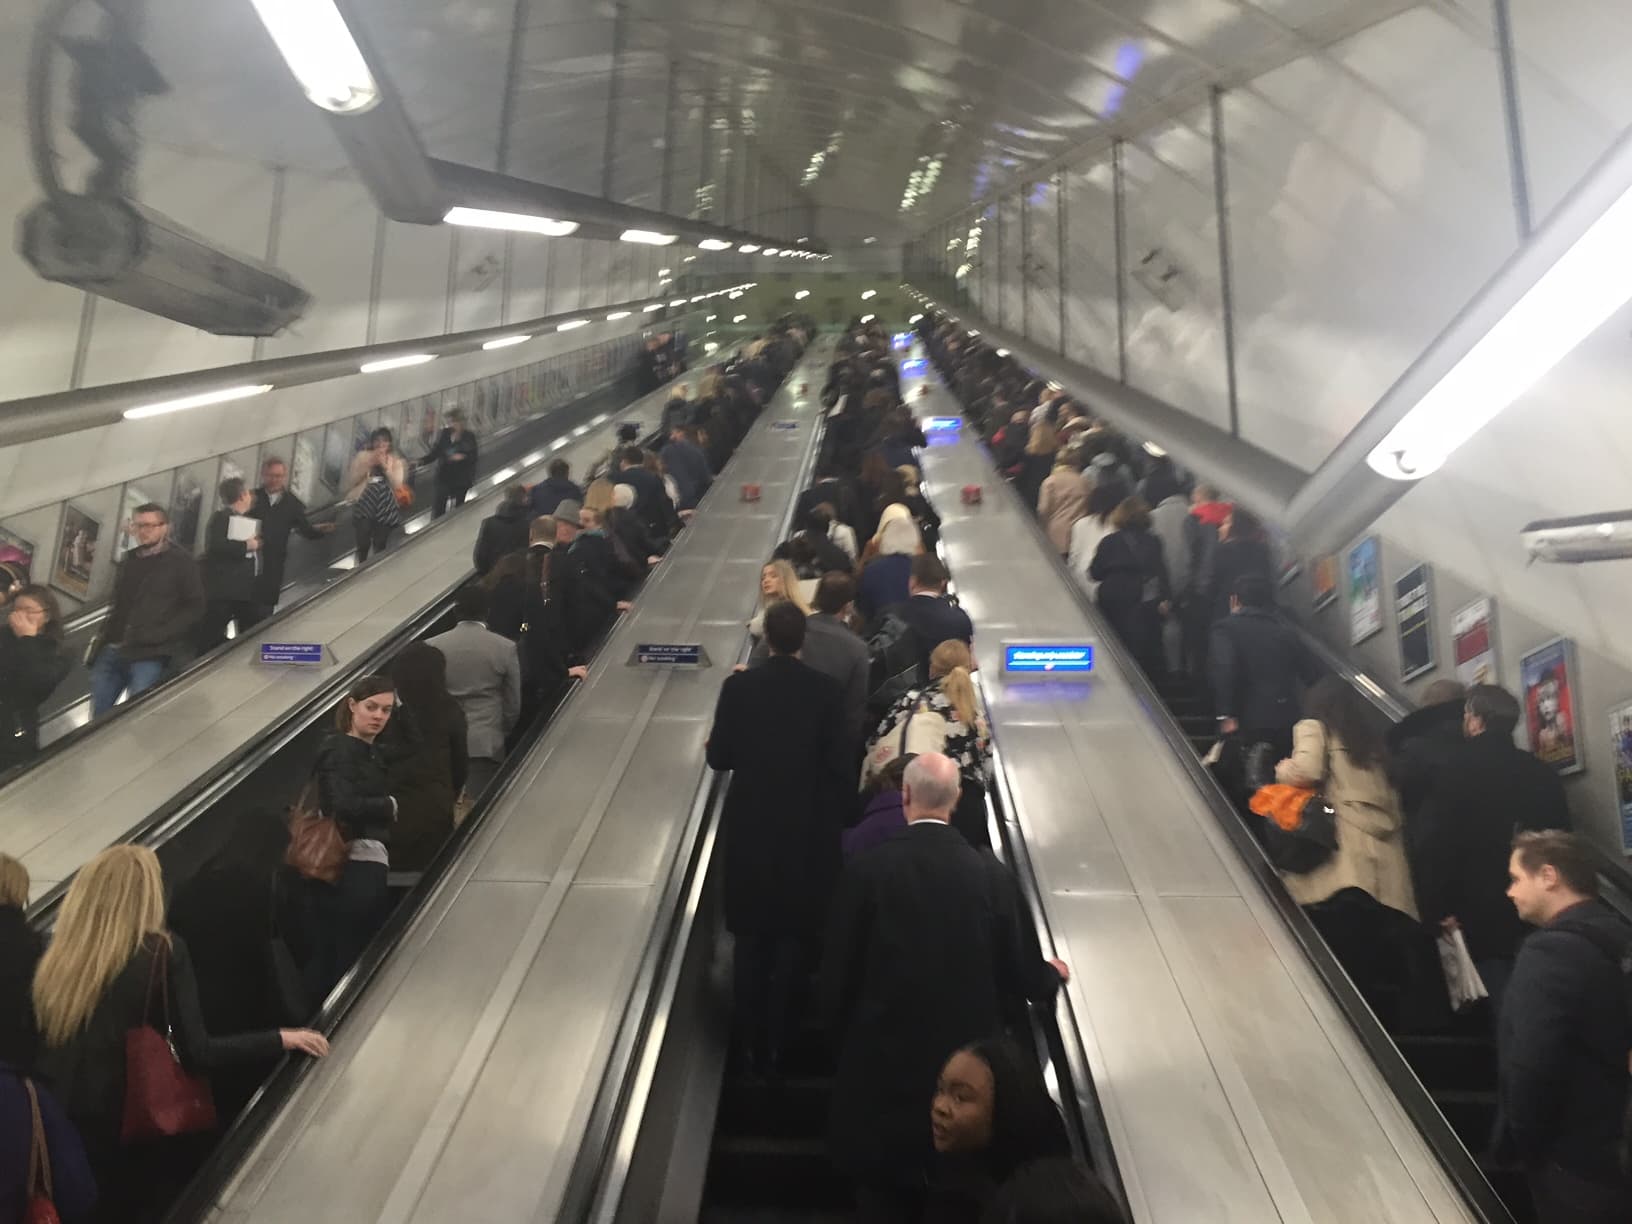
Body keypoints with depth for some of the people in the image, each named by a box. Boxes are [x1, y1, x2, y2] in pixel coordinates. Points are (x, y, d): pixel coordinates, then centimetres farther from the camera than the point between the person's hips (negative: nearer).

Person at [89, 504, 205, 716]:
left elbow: (195, 608, -7)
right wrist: (107, 634, 11)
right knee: (98, 713, 6)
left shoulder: (181, 561, -1)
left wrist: (156, 635, -14)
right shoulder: (129, 560, 18)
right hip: (113, 650, 6)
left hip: (150, 654, -6)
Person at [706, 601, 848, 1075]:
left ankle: (752, 1042, 24)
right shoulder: (824, 690, -11)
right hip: (806, 828, 0)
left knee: (750, 939, 16)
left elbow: (719, 758, -6)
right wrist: (832, 803, 9)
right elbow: (836, 763, -9)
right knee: (793, 938, 16)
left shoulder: (739, 686, -10)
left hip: (750, 826, 0)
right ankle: (779, 1043, 22)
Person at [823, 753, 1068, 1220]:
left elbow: (838, 971, -10)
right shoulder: (989, 873, -12)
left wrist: (842, 1035, 10)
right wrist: (1051, 975, 22)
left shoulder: (866, 869, -16)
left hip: (882, 1051, -1)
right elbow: (1016, 967, -2)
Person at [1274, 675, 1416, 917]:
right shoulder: (1370, 732, 25)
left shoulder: (1313, 727, 7)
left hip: (1350, 830, -6)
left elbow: (1306, 771, -9)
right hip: (1386, 832, 6)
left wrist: (1283, 770, 8)